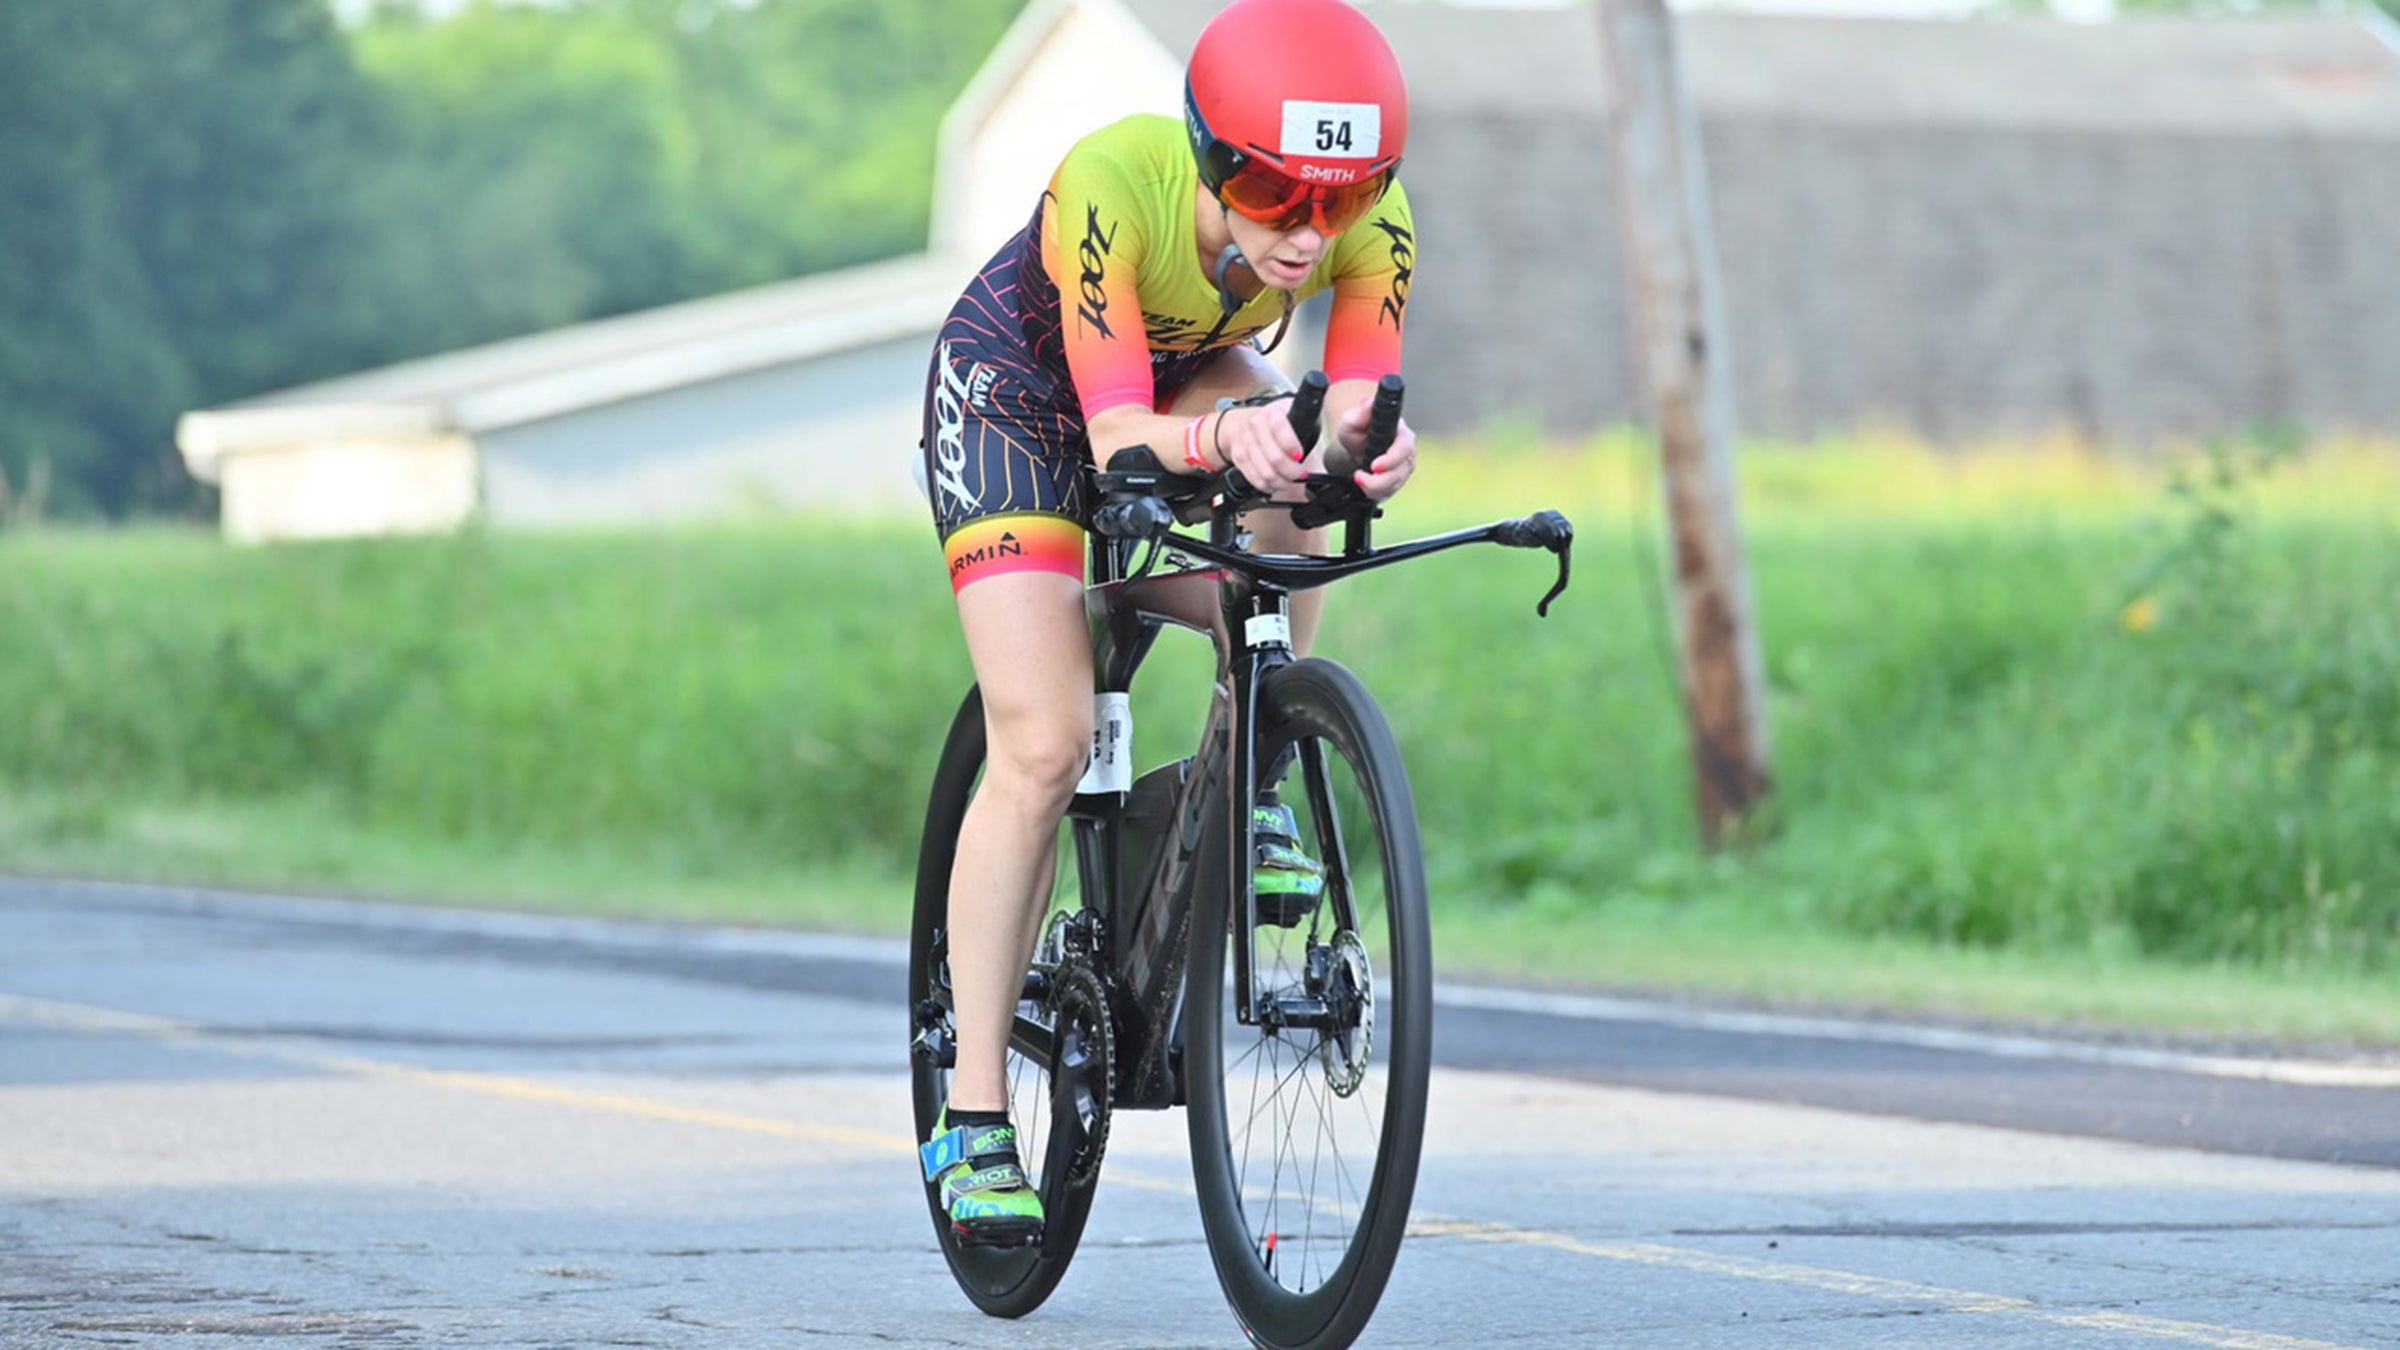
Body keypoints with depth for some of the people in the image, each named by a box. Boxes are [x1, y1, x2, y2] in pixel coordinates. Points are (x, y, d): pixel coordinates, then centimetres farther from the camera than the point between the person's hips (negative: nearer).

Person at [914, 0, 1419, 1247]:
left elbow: (1355, 409, -31)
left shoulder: (1372, 223, -29)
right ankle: (973, 1119, -7)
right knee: (1042, 748, -15)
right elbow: (1119, 436, -43)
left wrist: (1370, 444, -55)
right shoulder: (1110, 186, -40)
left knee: (1286, 500, -33)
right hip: (1018, 391, -3)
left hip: (1191, 372, 3)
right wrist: (1221, 439, -64)